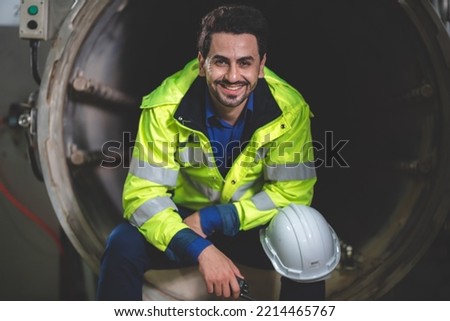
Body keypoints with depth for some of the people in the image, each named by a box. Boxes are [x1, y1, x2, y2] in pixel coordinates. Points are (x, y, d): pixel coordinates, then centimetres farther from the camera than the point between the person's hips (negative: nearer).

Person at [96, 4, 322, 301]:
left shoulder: (289, 108, -20)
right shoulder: (166, 107, -23)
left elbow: (292, 192, -15)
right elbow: (143, 193, -24)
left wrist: (211, 219, -24)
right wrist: (200, 249, -40)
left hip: (253, 224, 1)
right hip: (181, 218, 0)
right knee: (123, 246, -27)